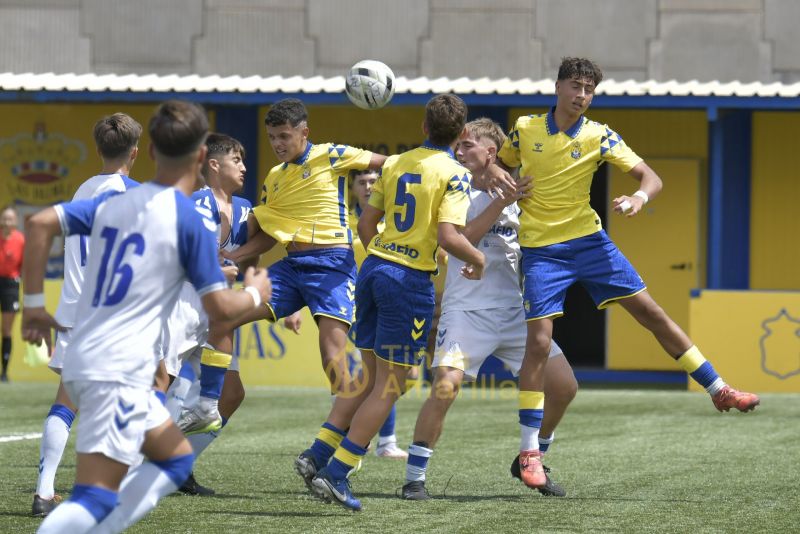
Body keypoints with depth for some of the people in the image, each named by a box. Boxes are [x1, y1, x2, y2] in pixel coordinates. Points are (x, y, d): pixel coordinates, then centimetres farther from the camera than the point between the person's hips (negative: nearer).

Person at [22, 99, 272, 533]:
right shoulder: (189, 220, -7)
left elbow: (39, 224, 3)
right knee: (96, 499, -15)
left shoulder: (112, 203, 11)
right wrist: (255, 293, 15)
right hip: (119, 371, -8)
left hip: (81, 363, 8)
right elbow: (219, 307, -6)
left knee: (176, 459, 20)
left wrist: (33, 303, 8)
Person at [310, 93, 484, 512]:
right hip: (411, 281, -6)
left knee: (368, 377, 16)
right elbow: (448, 237, -18)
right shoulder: (454, 174, -8)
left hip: (374, 268, 6)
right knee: (389, 386, -1)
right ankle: (335, 473, -7)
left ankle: (320, 458, 13)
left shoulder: (395, 164, 9)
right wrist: (476, 259, 1)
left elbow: (366, 224, 13)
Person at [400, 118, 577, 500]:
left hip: (515, 311, 4)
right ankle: (414, 478, -11)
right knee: (444, 387, -22)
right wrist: (501, 202, -22)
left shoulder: (516, 190, 10)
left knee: (563, 386, -1)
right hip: (466, 310, -4)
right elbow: (462, 240, -16)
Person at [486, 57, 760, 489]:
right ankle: (528, 451, -3)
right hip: (540, 248, -1)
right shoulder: (525, 128, 0)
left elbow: (651, 177, -5)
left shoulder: (599, 136, -2)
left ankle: (718, 391, 10)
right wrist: (499, 178, -5)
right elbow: (498, 165, 19)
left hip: (588, 239, 1)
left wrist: (639, 198, -28)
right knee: (539, 342, -10)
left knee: (650, 312, 0)